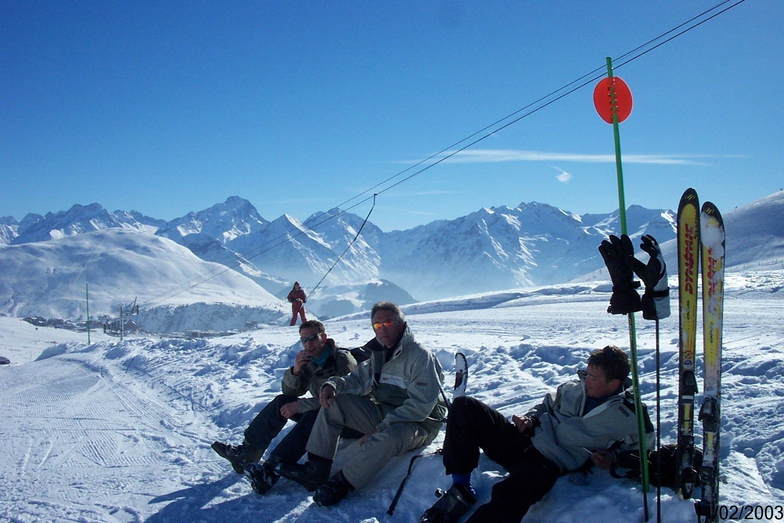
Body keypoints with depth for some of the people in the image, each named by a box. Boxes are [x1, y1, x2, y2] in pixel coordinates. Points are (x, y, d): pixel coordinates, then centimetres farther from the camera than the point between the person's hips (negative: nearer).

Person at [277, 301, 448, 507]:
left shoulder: (421, 356, -16)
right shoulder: (379, 354, 11)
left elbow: (421, 404, -23)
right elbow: (359, 379, 15)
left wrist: (382, 427, -27)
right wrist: (332, 384, -8)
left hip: (418, 424, -8)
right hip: (383, 416, 8)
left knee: (388, 436, -42)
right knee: (333, 402, -3)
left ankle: (341, 483, -24)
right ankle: (316, 470, -7)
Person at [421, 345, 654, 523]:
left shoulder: (628, 419, 1)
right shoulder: (571, 389, 14)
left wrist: (613, 458, -8)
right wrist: (530, 420, 6)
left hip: (550, 465, -6)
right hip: (523, 441, 6)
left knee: (511, 495, -42)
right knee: (464, 406, -11)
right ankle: (460, 488, -12)